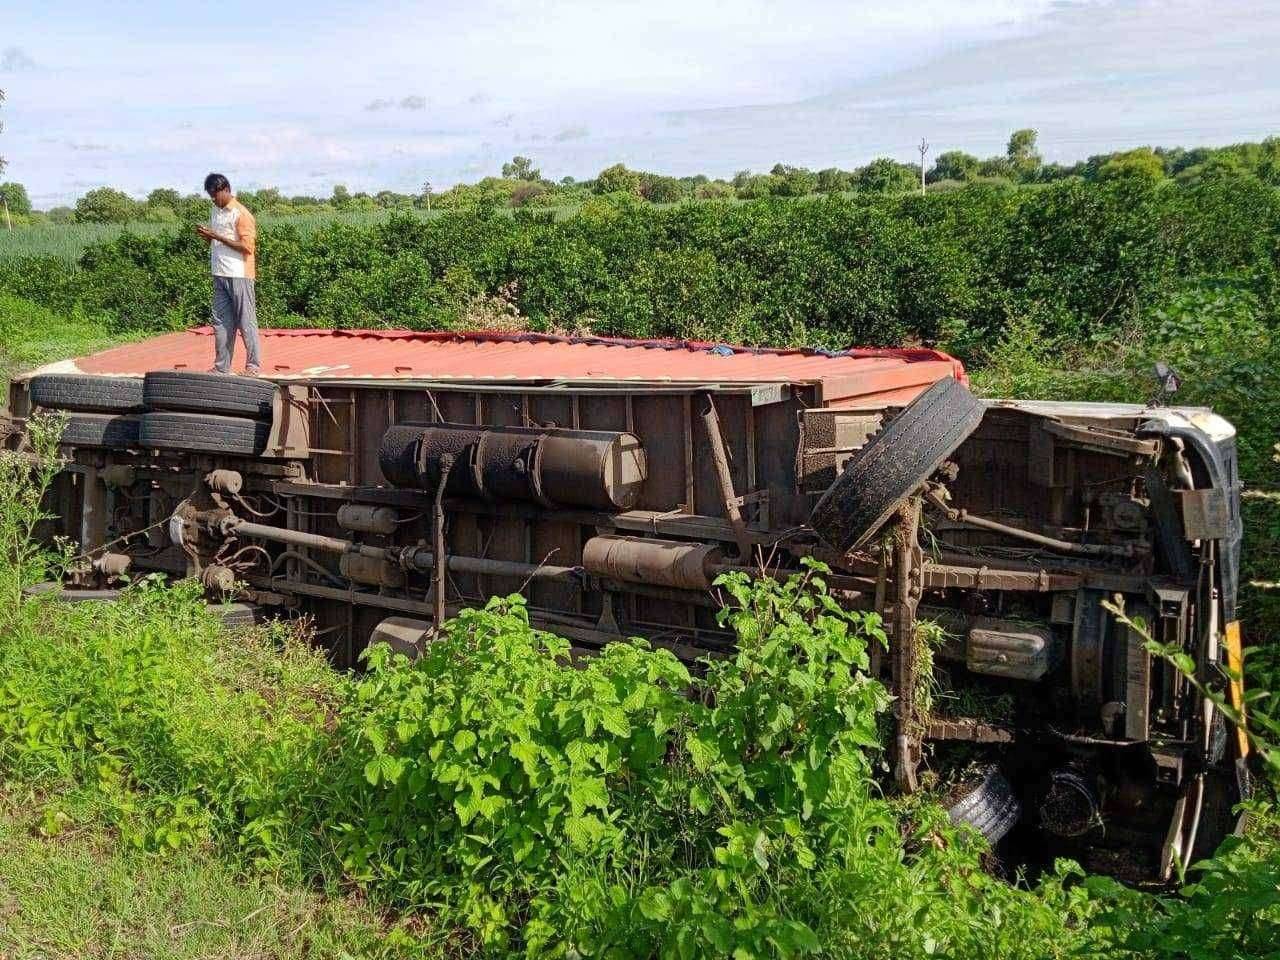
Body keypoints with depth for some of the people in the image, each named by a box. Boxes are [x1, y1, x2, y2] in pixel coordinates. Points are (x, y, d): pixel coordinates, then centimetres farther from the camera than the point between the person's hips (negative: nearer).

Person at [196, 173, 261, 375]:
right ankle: (221, 366, 12)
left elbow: (246, 247, -17)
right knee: (221, 322, 8)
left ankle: (254, 365, 6)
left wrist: (216, 236, -18)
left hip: (239, 276, -8)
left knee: (246, 322, -1)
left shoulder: (241, 214, -11)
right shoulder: (216, 211, 14)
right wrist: (206, 234, 0)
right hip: (220, 275, 8)